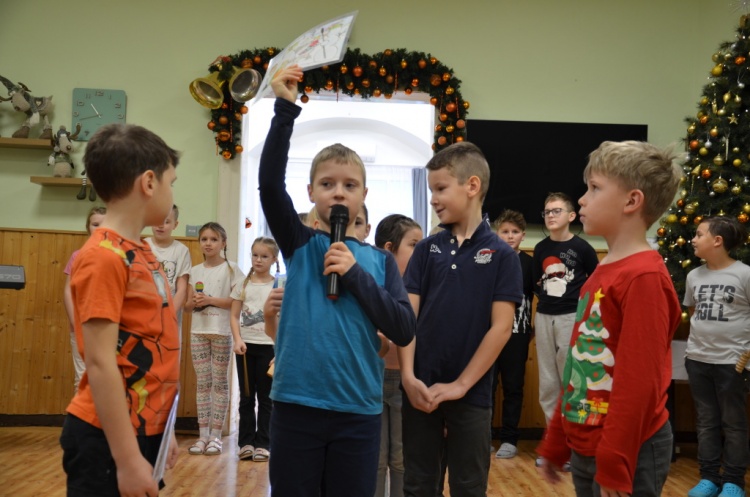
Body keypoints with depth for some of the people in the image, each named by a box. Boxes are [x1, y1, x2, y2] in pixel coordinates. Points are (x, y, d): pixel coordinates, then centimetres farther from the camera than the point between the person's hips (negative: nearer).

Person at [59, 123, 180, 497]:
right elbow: (100, 363, -20)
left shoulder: (142, 253, 9)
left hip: (144, 432, 8)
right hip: (108, 440, -8)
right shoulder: (103, 257, -17)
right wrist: (127, 459, -20)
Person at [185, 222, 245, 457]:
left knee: (220, 383, 1)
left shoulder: (231, 269, -1)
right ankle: (203, 434, 12)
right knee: (202, 383, 6)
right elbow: (187, 305, 13)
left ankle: (215, 435, 8)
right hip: (198, 332, 4)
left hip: (222, 332, -4)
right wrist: (193, 302, -10)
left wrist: (212, 300, -16)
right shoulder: (195, 271, 11)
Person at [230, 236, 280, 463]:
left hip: (268, 346, -2)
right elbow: (234, 317, 5)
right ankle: (246, 442, 15)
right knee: (246, 396, 8)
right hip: (245, 344, 2)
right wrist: (238, 340, -11)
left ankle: (262, 444, 10)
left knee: (265, 397, 4)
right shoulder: (243, 284, 6)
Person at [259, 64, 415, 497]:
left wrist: (355, 274, -12)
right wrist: (285, 109, -19)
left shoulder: (380, 260, 5)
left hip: (359, 411, 1)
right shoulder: (299, 244, 2)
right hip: (296, 406, -1)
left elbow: (404, 330, -4)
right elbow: (270, 182, -13)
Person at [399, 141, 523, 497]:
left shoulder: (501, 255, -5)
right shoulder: (426, 249, 4)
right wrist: (408, 375, -11)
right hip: (420, 388, 3)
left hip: (471, 393, -2)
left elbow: (501, 327, -9)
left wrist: (461, 384, -11)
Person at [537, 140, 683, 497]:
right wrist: (555, 444, 14)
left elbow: (639, 382, -21)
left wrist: (614, 468, -19)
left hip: (628, 454, -8)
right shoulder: (602, 271, 8)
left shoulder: (644, 277, -18)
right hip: (585, 449, 8)